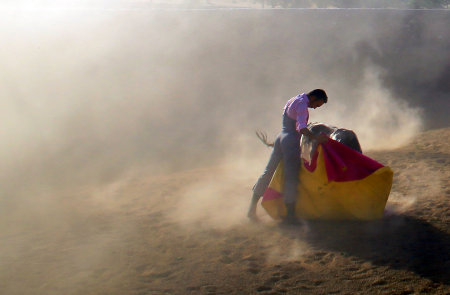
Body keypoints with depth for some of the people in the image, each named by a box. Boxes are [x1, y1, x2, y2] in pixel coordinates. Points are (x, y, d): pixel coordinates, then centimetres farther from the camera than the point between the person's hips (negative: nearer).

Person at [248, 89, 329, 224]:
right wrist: (316, 138, -38)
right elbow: (301, 128, -27)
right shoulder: (302, 104, -13)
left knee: (268, 172, 11)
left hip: (280, 138, 9)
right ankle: (290, 214, -2)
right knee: (291, 177, -5)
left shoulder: (293, 100, 17)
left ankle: (252, 208, 16)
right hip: (291, 142, -9)